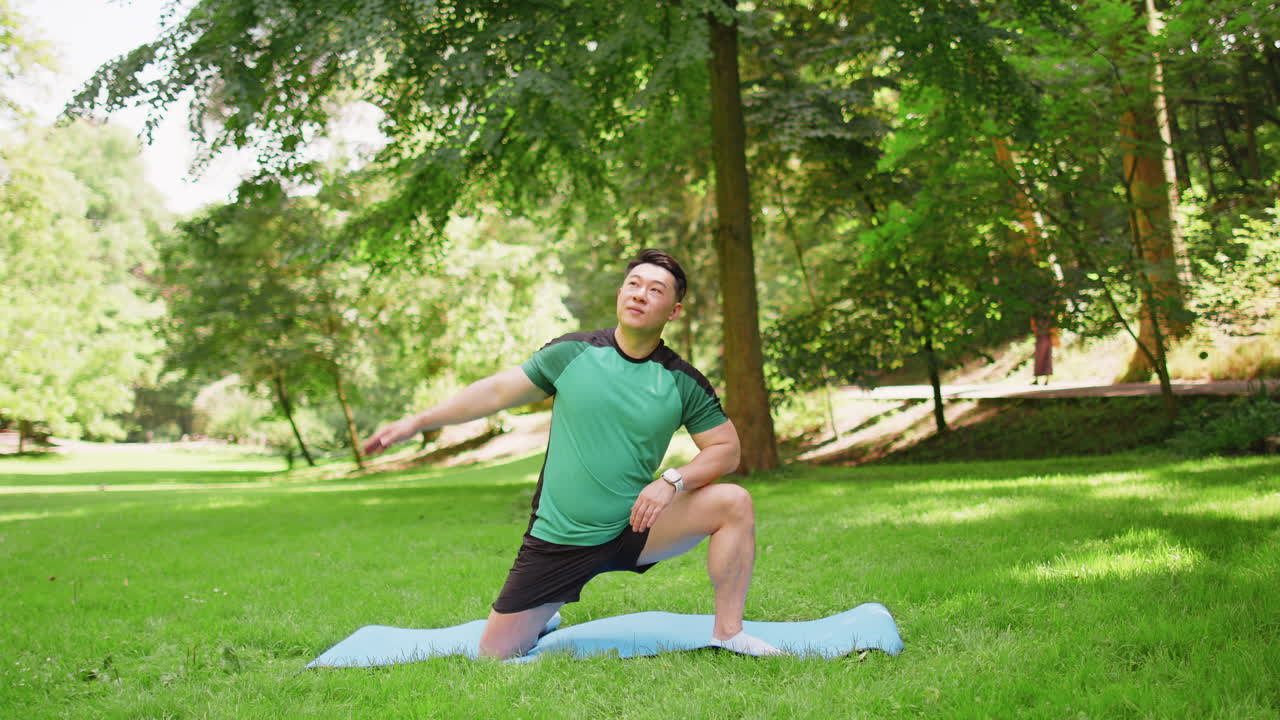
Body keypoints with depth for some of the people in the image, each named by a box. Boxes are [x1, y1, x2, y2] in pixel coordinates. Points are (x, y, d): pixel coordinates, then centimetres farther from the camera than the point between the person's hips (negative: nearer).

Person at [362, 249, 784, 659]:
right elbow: (499, 391, 4)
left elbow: (726, 448, -1)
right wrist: (416, 422, 5)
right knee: (494, 654, 0)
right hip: (556, 541, 0)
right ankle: (542, 621, 36)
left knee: (733, 502, -19)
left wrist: (673, 481, -19)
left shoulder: (683, 383, -4)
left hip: (633, 531, 0)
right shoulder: (572, 353, -4)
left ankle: (727, 635, -7)